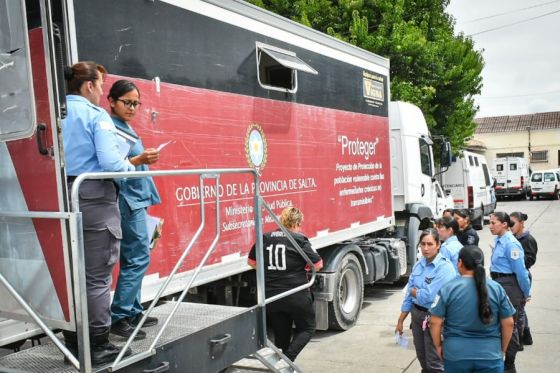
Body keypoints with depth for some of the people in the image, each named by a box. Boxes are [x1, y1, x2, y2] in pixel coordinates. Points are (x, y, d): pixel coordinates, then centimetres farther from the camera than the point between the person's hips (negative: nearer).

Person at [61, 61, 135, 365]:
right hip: (94, 199, -7)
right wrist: (132, 167, 0)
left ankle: (74, 343, 25)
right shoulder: (96, 115, -8)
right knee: (97, 276, 0)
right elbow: (110, 162, -18)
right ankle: (98, 347, 8)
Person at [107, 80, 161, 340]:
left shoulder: (126, 128, 18)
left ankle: (132, 312, 20)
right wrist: (137, 160, -32)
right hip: (126, 201, -10)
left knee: (133, 259, 12)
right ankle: (118, 317, -2)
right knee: (138, 258, -9)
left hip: (135, 200, 10)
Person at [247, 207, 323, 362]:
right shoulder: (299, 240, -10)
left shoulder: (265, 239, 2)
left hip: (271, 297, 4)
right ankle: (288, 358, -4)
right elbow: (317, 264, -10)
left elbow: (251, 261, 13)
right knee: (307, 328, 16)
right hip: (296, 295, -4)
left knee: (281, 335, 17)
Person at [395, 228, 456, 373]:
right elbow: (409, 295, 9)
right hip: (417, 314, 7)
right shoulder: (418, 265, 3)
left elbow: (428, 296, -22)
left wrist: (414, 291, -2)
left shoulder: (444, 267, -17)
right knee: (423, 360, 19)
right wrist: (400, 321, 10)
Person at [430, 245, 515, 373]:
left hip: (455, 355, -1)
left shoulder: (448, 289, -9)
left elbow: (435, 322, -7)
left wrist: (438, 346, 7)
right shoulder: (497, 288, -3)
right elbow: (508, 323, 1)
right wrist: (501, 349, 15)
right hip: (490, 355, 1)